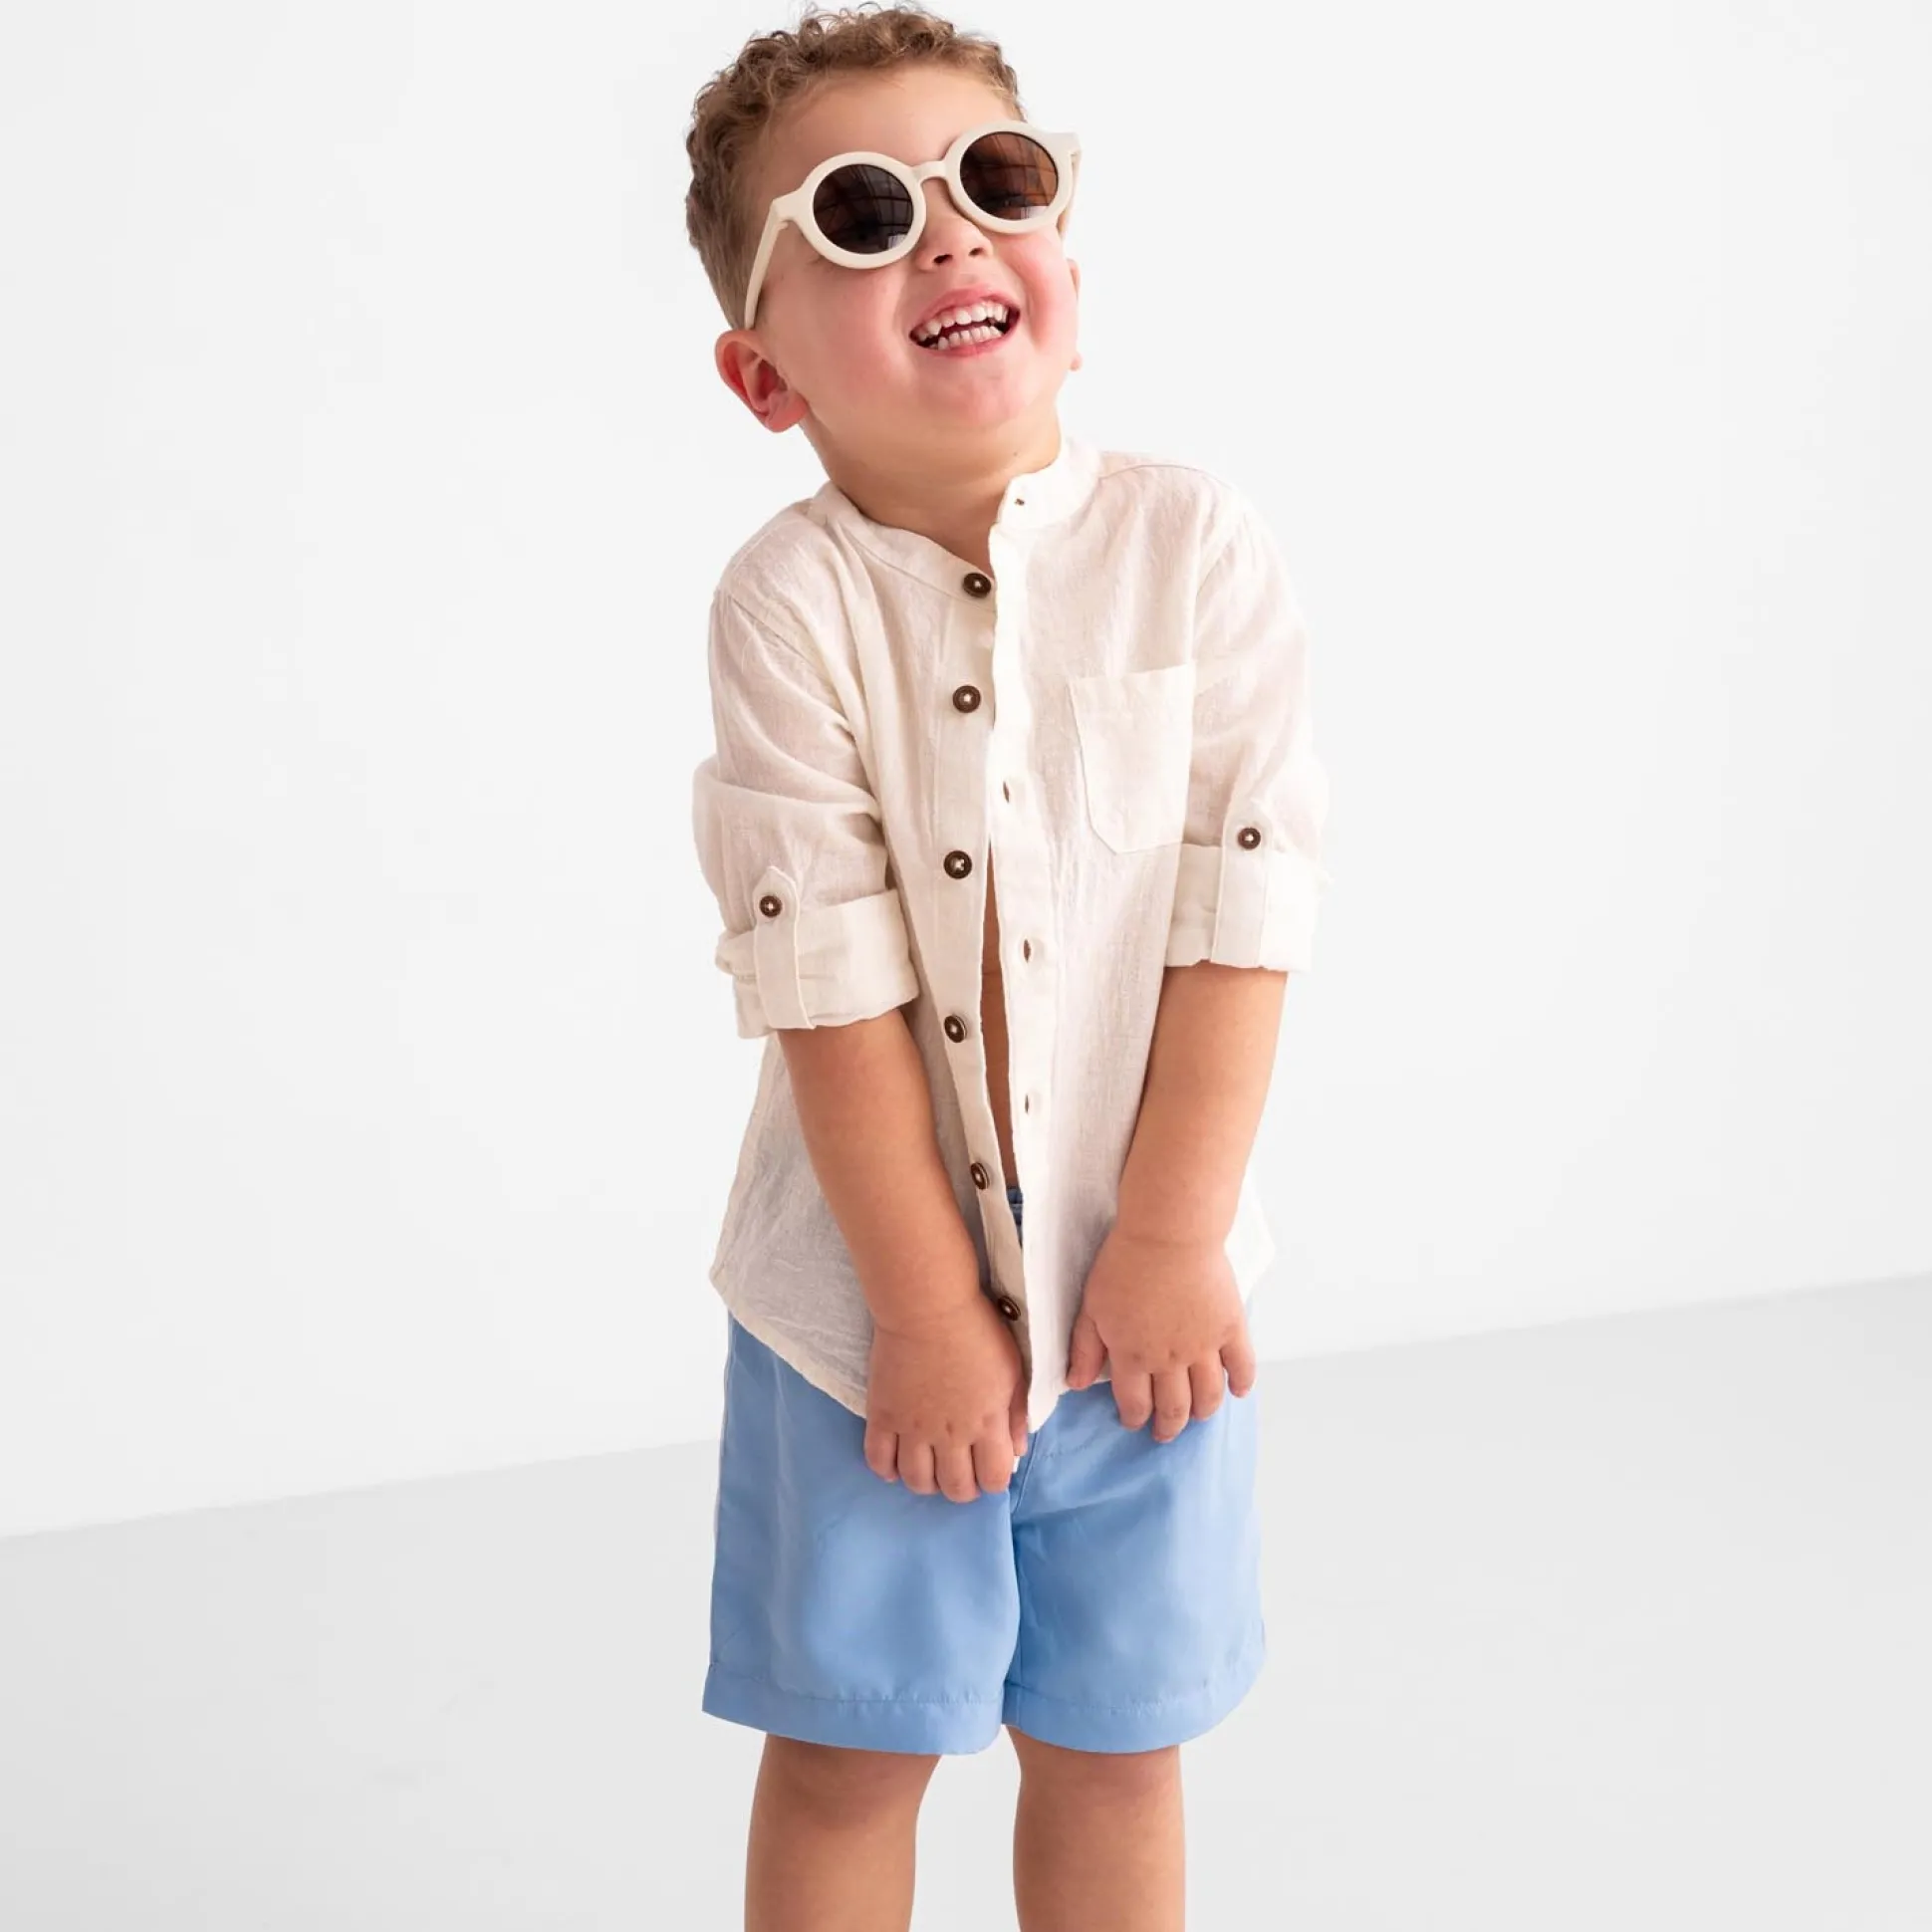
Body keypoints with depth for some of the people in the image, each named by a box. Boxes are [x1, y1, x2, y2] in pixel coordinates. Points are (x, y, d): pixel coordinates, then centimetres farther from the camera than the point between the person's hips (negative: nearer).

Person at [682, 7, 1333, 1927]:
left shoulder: (1196, 543, -7)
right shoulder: (790, 600, -13)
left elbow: (1244, 901, -9)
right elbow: (823, 973, -14)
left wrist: (1172, 1242, -11)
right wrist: (926, 1307, -13)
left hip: (1142, 1289, 2)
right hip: (872, 1304, -1)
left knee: (1112, 1749, 16)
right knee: (844, 1755, 13)